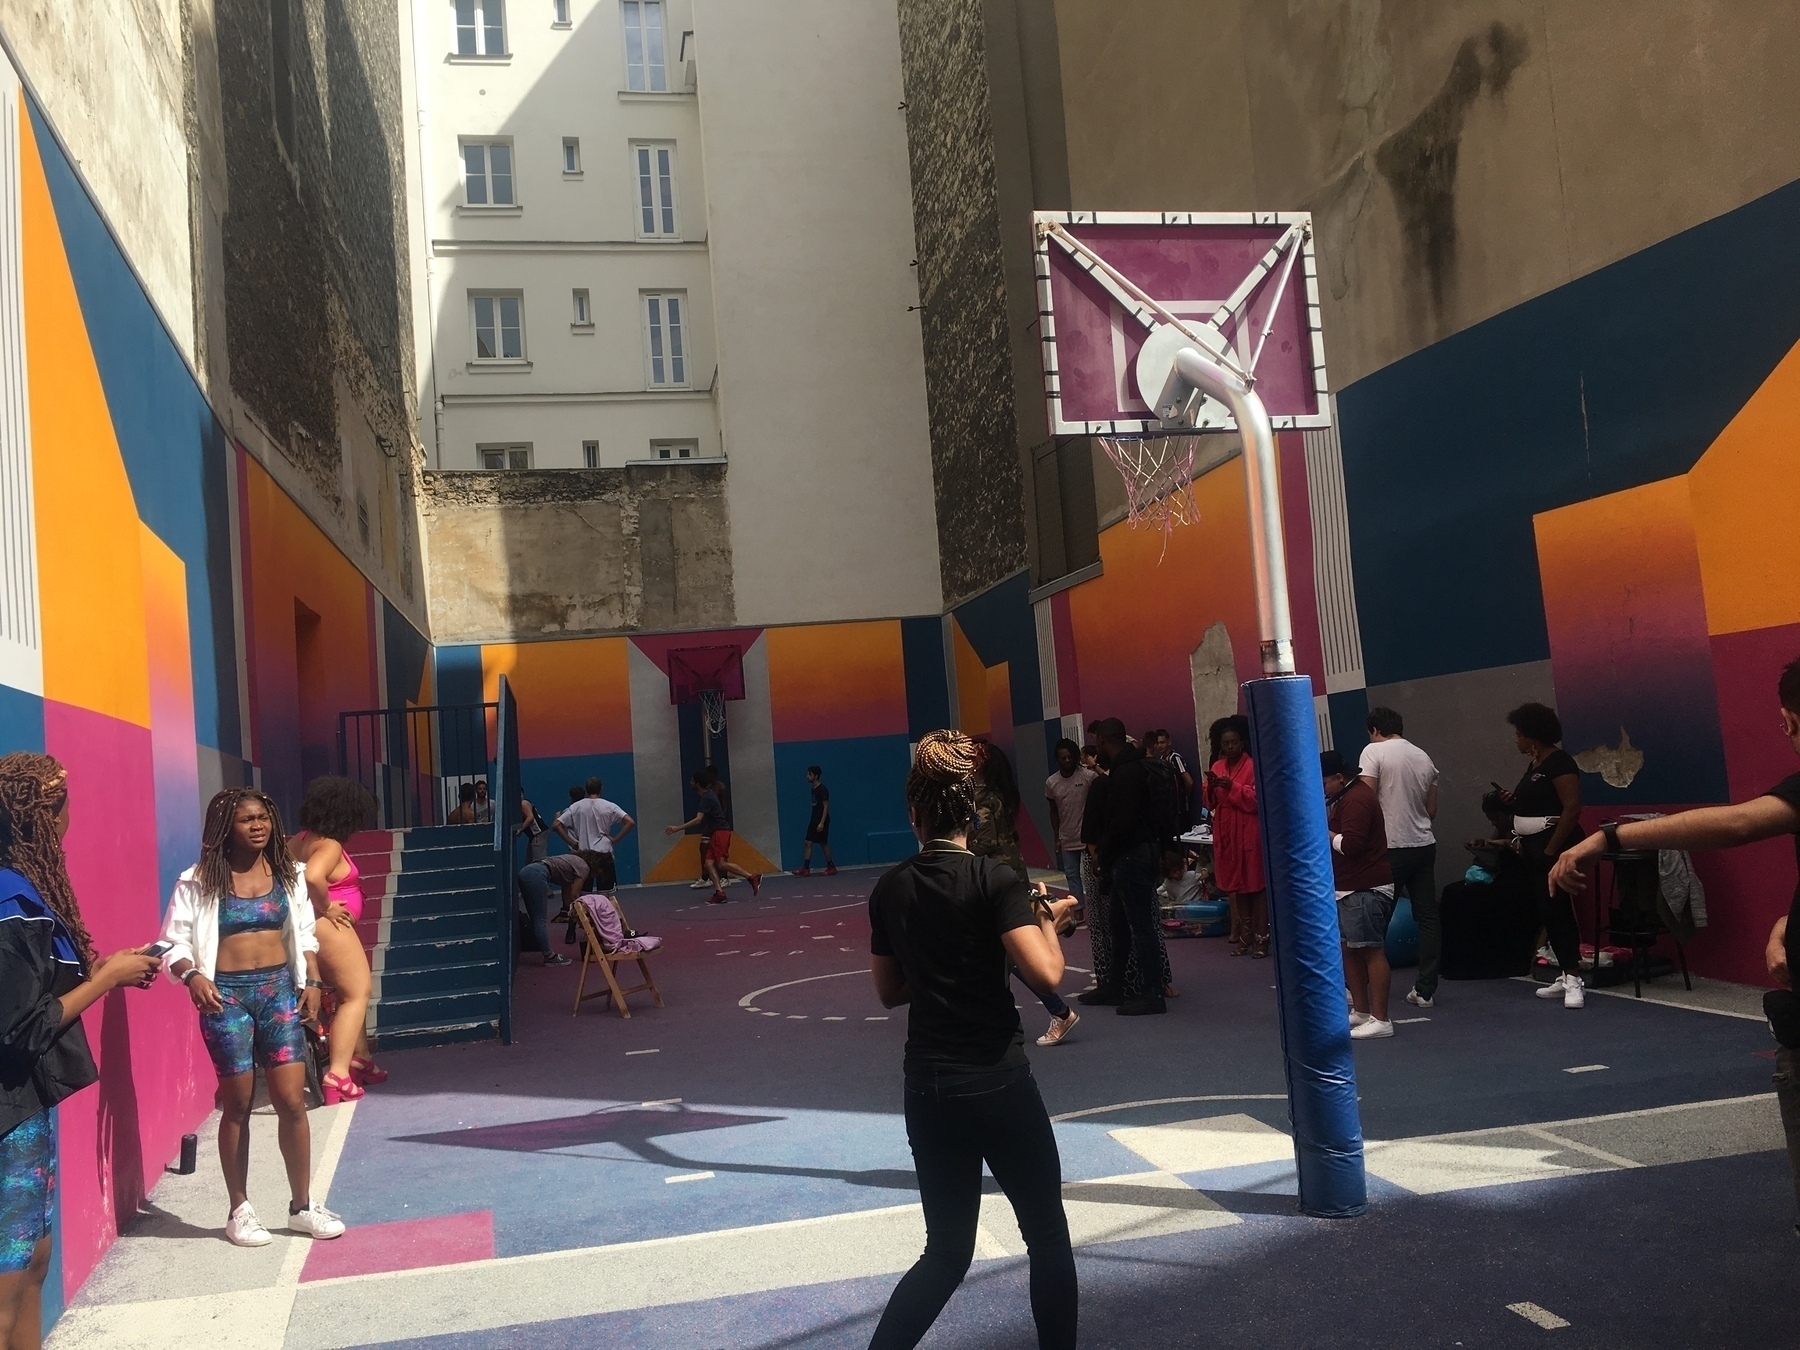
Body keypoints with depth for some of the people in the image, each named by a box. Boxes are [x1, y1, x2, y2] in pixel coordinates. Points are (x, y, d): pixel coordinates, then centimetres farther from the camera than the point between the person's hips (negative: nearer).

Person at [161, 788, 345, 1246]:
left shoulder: (289, 875, 6)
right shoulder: (198, 882, -5)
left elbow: (305, 936, 12)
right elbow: (173, 942, -5)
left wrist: (312, 982, 2)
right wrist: (192, 975, -23)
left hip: (278, 988, 3)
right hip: (226, 994, -2)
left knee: (292, 1101, 0)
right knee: (238, 1105, 6)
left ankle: (302, 1205, 14)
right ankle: (240, 1210, 22)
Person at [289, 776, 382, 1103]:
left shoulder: (303, 838, 10)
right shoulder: (330, 846, -19)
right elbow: (312, 877, -37)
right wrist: (325, 907, -21)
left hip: (313, 927, 10)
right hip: (328, 926, -10)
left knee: (352, 990, 22)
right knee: (356, 994, -4)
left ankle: (359, 1058, 31)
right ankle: (338, 1075, -14)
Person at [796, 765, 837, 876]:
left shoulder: (822, 789, -15)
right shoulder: (813, 789, 12)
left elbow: (826, 806, -17)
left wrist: (822, 823, -23)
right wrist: (816, 822, 18)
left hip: (821, 820, -9)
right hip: (814, 820, 9)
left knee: (823, 844, -1)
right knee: (808, 843, 3)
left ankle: (831, 868, 10)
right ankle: (805, 869, 2)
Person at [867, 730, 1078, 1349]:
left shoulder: (888, 890, 2)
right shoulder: (995, 878, -12)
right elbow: (1045, 974, -20)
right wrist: (1048, 920, -3)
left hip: (926, 1087, 5)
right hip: (998, 1082, -4)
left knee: (947, 1252, 16)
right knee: (1047, 1234, 17)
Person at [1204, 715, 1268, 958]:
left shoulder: (1254, 766, -7)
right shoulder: (1217, 767, 10)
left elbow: (1258, 800, -15)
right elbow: (1210, 803, 9)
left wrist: (1233, 787, -23)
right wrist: (1211, 788, -11)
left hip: (1250, 832, -5)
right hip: (1226, 833, 5)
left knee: (1256, 884, -2)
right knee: (1236, 884, 8)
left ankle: (1261, 937, 2)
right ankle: (1244, 935, 15)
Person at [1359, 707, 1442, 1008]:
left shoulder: (1374, 751, -6)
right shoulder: (1423, 757, 11)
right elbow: (1432, 809, 15)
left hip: (1391, 847, -5)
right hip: (1424, 845, 5)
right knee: (1427, 917, 6)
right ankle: (1425, 990, 8)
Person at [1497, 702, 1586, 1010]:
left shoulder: (1559, 761, -13)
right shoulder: (1534, 764, 15)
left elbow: (1572, 809, -19)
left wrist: (1551, 850, -20)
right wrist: (1513, 800, 7)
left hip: (1555, 848, -9)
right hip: (1533, 848, 9)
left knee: (1555, 910, -12)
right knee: (1548, 911, 9)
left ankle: (1573, 979, -9)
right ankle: (1565, 975, 14)